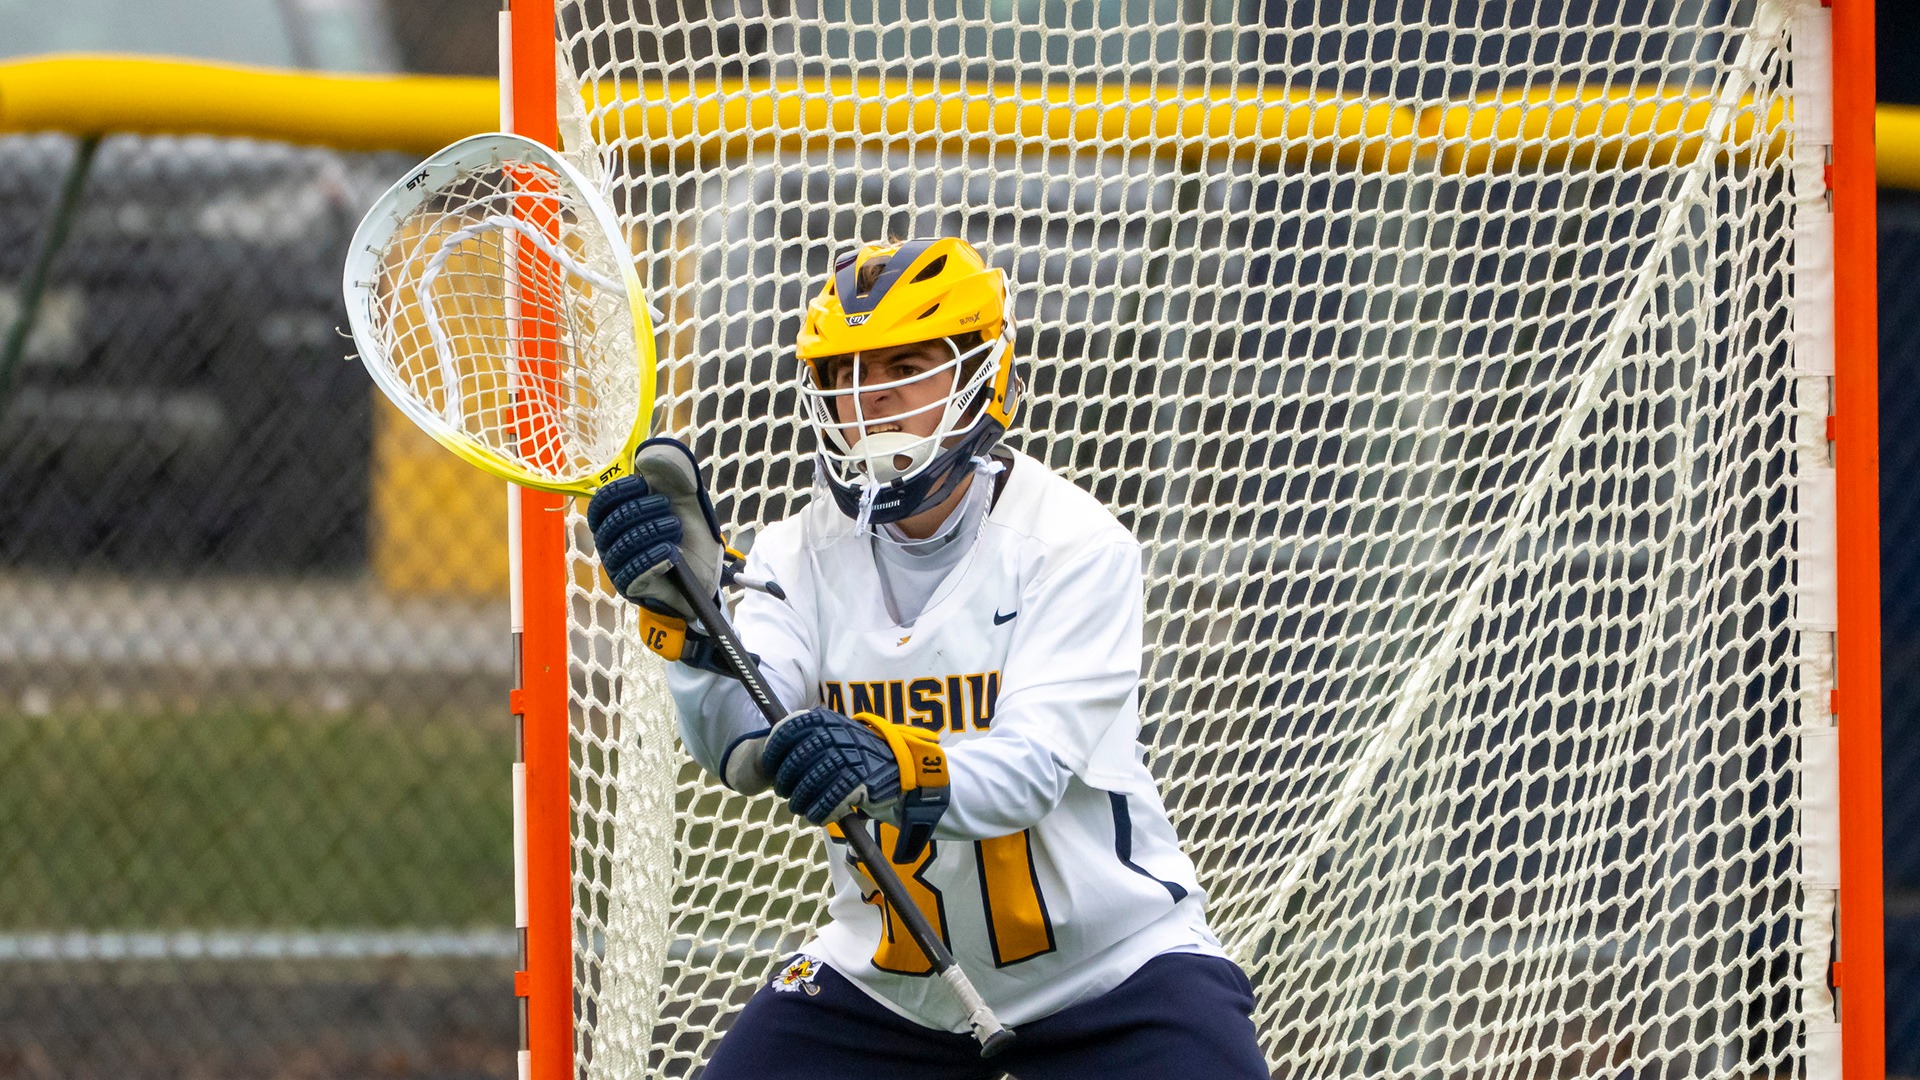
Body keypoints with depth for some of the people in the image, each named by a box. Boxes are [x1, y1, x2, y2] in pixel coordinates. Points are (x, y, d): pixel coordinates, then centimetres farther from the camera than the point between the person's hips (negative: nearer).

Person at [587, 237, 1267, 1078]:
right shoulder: (801, 556, -4)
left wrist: (898, 772, -48)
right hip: (885, 975, 4)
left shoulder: (1074, 544, -15)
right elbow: (742, 749, -20)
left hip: (1108, 964, -3)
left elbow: (1030, 769, -27)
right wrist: (690, 616, -40)